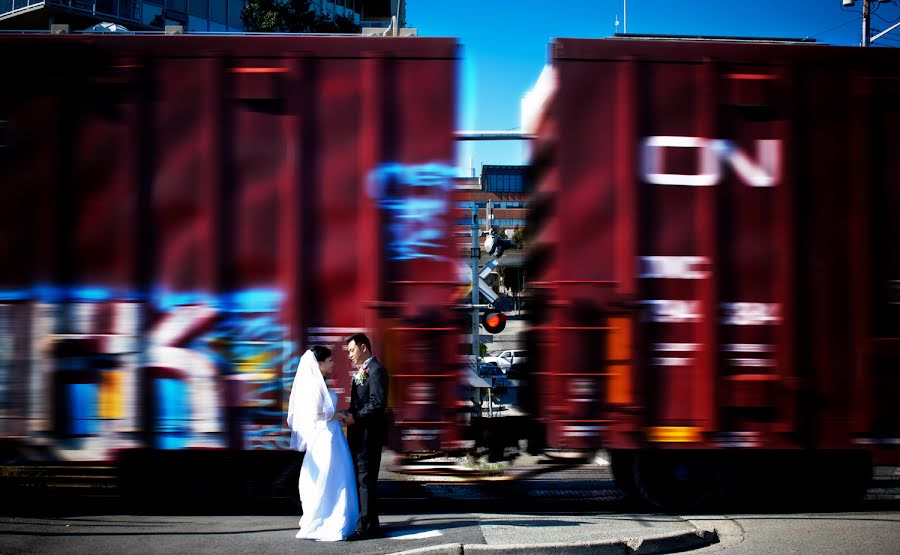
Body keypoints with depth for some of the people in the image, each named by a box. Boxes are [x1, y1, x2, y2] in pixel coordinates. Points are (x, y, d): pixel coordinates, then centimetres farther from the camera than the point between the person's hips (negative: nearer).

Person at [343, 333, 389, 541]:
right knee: (361, 478, 12)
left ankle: (366, 526, -5)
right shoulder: (361, 371, 19)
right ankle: (370, 524, 18)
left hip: (369, 434, -10)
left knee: (366, 479, -7)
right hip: (359, 433, 10)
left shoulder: (376, 370, -11)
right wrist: (349, 414, 3)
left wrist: (355, 417, -17)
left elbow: (378, 403, -20)